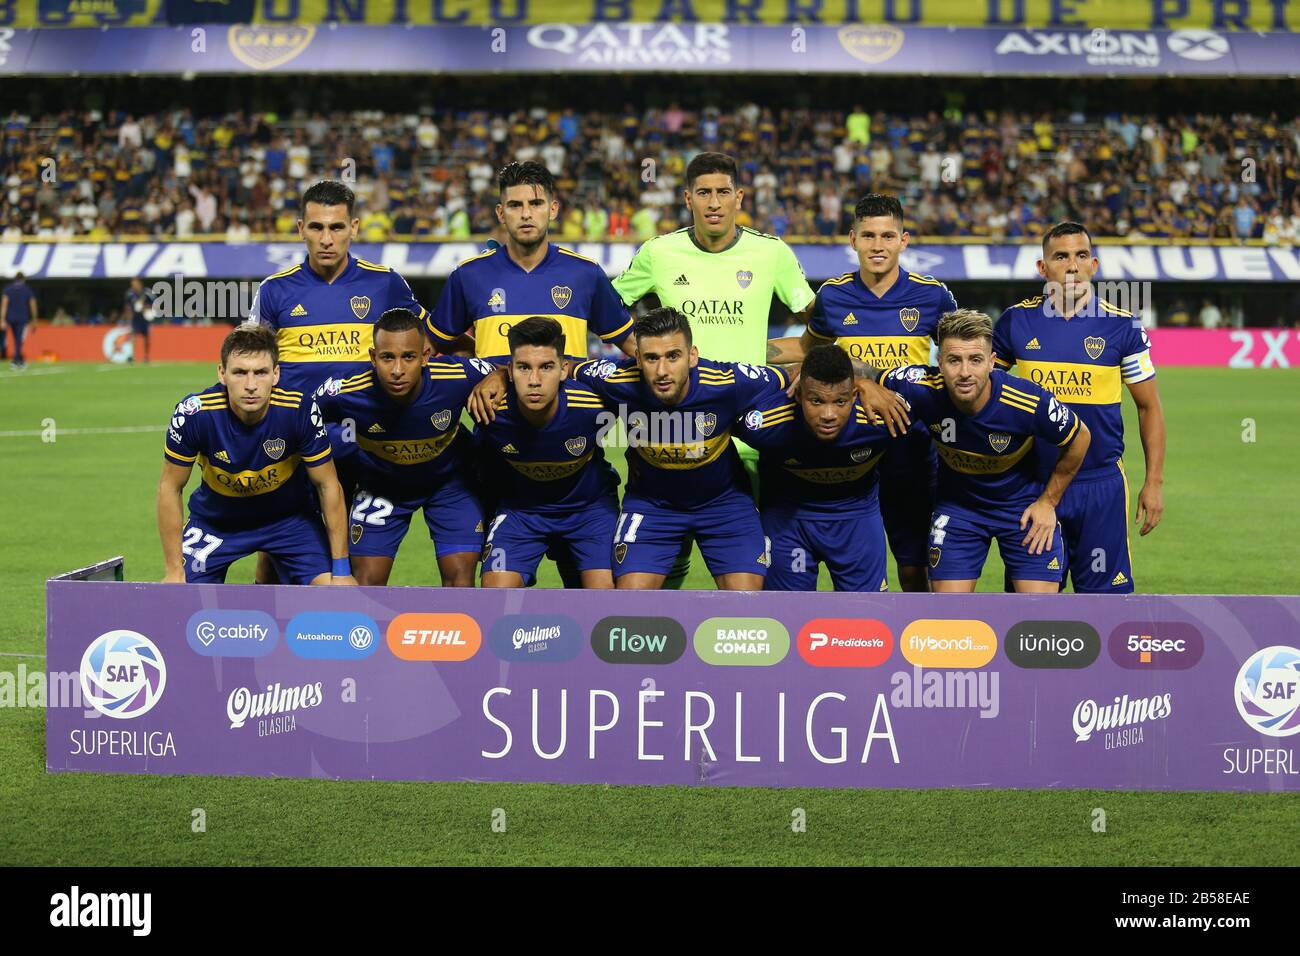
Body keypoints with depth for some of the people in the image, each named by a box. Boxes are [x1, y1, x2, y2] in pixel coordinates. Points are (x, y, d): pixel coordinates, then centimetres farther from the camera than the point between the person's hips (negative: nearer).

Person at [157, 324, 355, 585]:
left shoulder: (301, 411, -28)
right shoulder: (194, 413, -29)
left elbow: (328, 486, -14)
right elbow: (170, 487, -14)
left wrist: (341, 568, -12)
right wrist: (175, 571, -13)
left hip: (291, 517, 0)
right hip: (214, 521, 0)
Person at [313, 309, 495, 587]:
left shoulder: (461, 376, -34)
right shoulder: (346, 393, -33)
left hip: (450, 479, 0)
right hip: (380, 486, 0)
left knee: (459, 576, -9)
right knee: (367, 580, -4)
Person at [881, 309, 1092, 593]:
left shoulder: (1031, 403, -31)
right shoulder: (924, 390, -28)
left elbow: (1080, 439, -10)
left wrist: (1048, 501, -3)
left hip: (1024, 505, -1)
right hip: (956, 504, 1)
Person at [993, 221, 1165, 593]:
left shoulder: (1121, 325, -2)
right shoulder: (1016, 321, 1)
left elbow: (1148, 407, 5)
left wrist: (1154, 482, 1)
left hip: (1102, 483, -1)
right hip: (1035, 483, 2)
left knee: (1104, 592, -1)